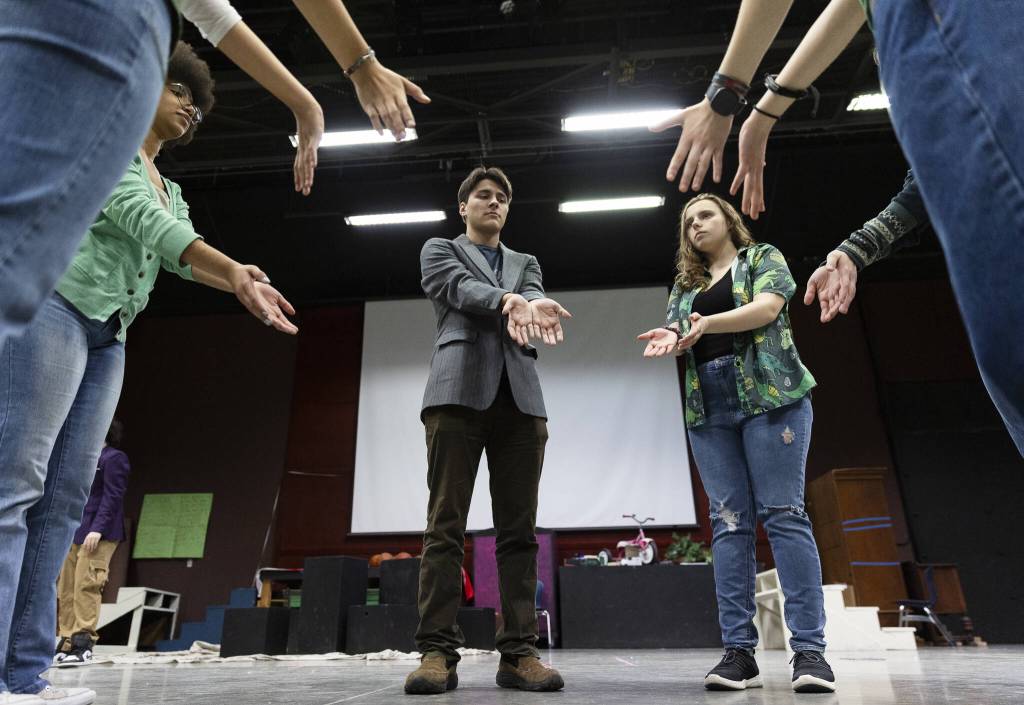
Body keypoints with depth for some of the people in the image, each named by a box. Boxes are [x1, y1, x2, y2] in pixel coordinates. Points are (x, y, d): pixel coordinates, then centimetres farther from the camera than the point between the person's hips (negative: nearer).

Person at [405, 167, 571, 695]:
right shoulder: (439, 250, 19)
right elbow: (463, 289, -3)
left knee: (519, 530, -2)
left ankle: (519, 652, 2)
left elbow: (534, 301, 4)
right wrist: (510, 301, -24)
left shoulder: (526, 264, 27)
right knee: (446, 524, -7)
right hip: (459, 389, -3)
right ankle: (437, 652, -3)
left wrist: (530, 310, -22)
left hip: (519, 395, 3)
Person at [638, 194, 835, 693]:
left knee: (784, 515, -9)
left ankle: (809, 649, -5)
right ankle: (738, 650, -1)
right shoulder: (684, 285, 23)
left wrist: (707, 324, -23)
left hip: (768, 395, -3)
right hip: (709, 409, 4)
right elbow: (679, 334, 11)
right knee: (729, 523, -2)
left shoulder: (765, 258, 13)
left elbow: (767, 307, -6)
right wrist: (670, 339, -15)